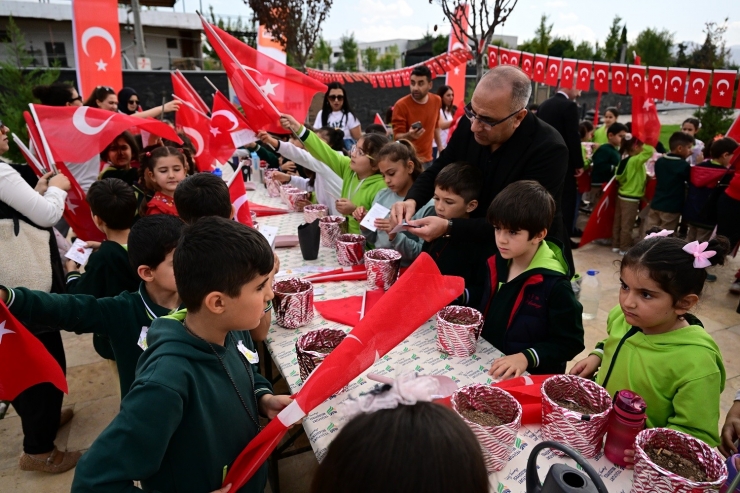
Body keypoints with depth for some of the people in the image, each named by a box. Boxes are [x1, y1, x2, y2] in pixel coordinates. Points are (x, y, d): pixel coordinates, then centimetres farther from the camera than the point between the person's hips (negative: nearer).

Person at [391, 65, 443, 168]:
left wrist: (440, 145, 19)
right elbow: (397, 136, -14)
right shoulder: (401, 105, -15)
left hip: (427, 158, 5)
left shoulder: (437, 101, 1)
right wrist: (409, 135, -34)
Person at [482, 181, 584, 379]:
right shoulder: (497, 263, 1)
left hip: (531, 378, -4)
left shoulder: (554, 284, -18)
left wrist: (527, 358, -22)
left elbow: (570, 342, -12)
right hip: (489, 367, 4)